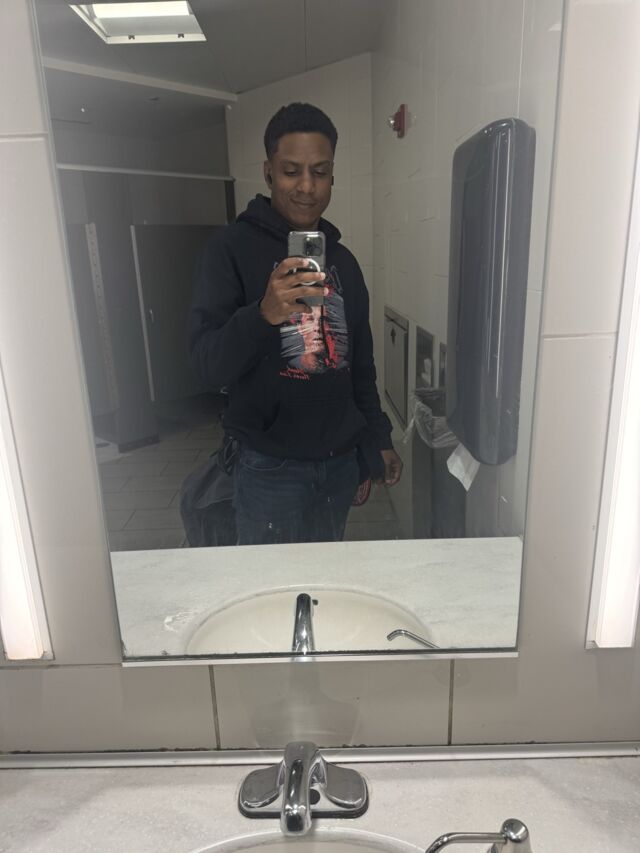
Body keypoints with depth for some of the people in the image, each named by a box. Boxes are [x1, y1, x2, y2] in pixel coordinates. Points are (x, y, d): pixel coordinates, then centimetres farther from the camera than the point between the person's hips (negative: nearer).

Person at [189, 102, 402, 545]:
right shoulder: (232, 247, -8)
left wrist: (378, 439, 14)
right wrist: (263, 315, -33)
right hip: (272, 469, -5)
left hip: (340, 462, 5)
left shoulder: (342, 260, 9)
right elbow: (208, 365, -16)